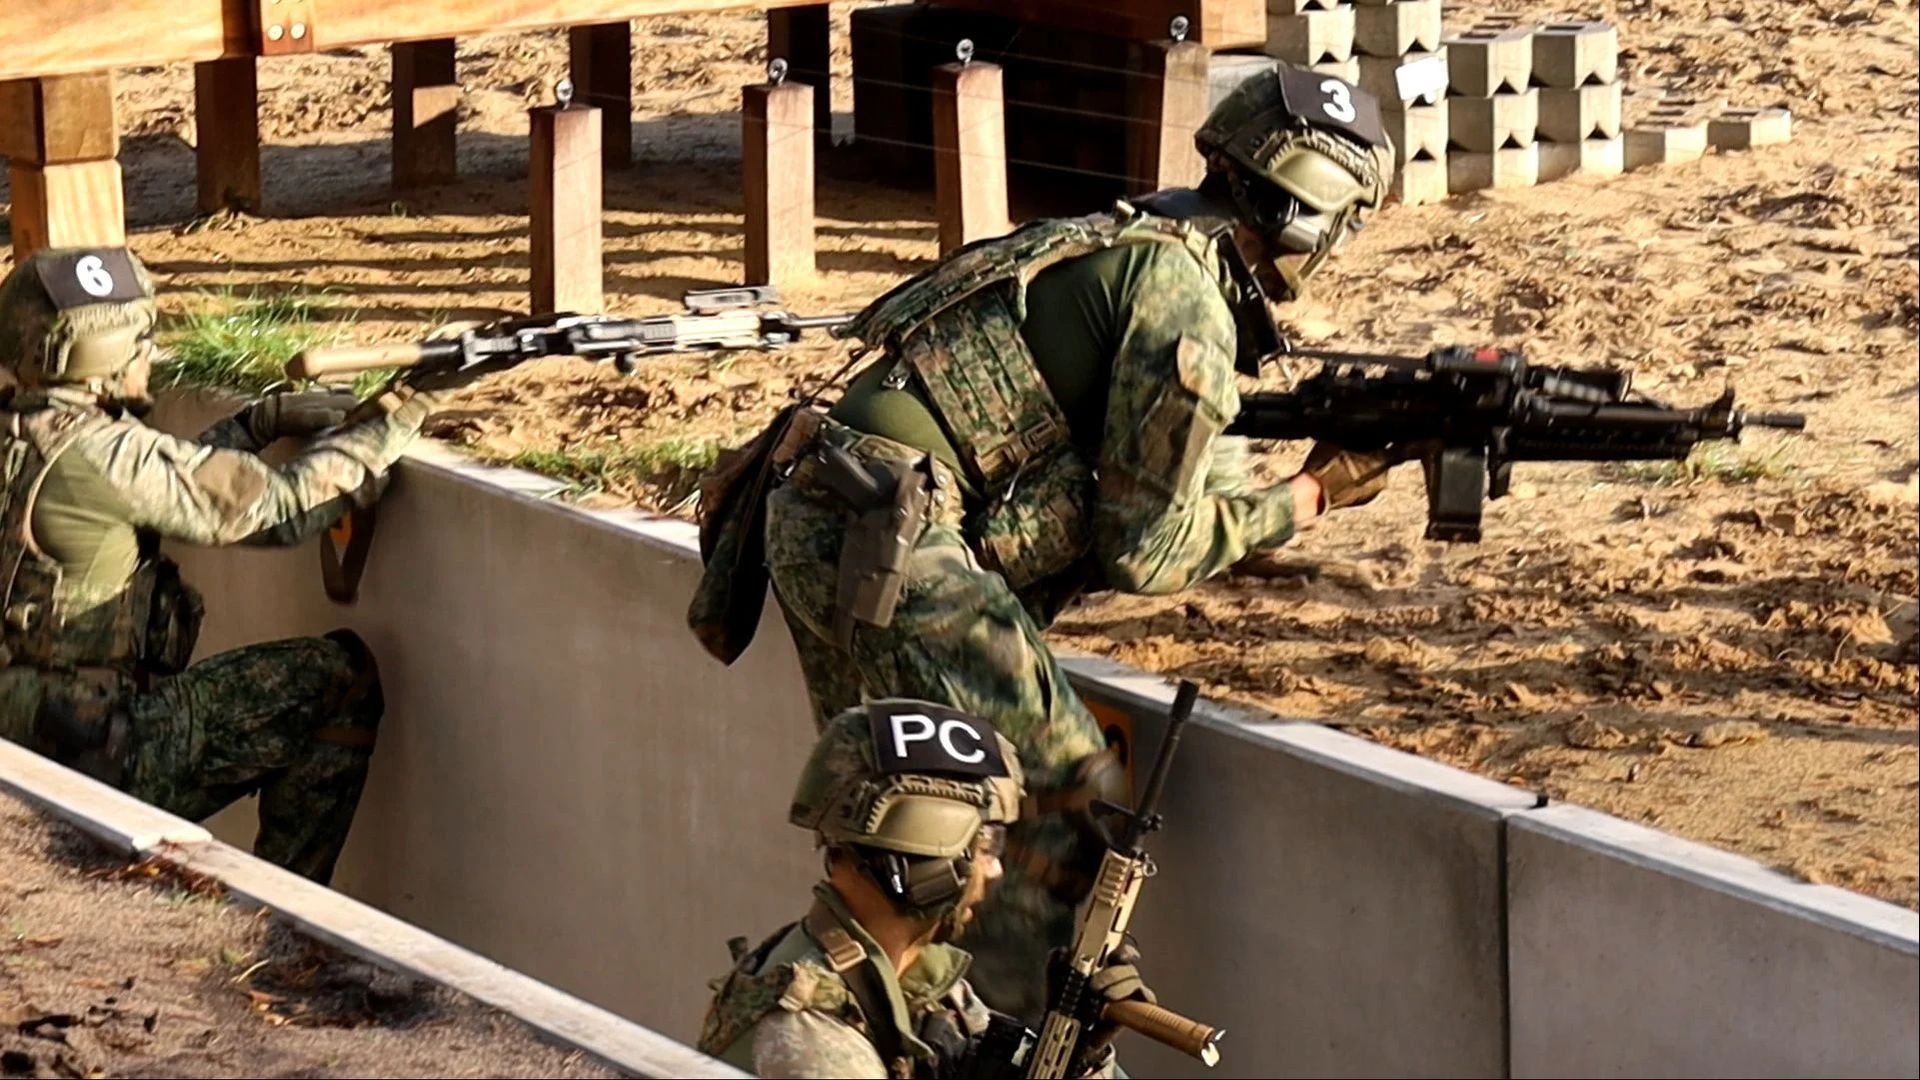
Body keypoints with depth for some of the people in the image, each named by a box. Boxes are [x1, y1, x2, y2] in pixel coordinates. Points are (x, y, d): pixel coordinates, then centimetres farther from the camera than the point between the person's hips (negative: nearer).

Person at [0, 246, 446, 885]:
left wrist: (269, 419, 15)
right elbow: (279, 508, -13)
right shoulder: (91, 455, -20)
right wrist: (385, 431, 0)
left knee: (292, 711, 26)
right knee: (342, 680, -2)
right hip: (93, 754, -10)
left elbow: (172, 478, 22)